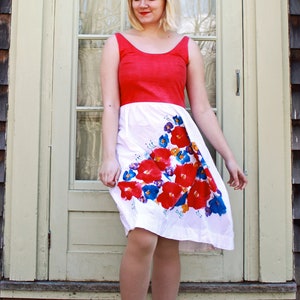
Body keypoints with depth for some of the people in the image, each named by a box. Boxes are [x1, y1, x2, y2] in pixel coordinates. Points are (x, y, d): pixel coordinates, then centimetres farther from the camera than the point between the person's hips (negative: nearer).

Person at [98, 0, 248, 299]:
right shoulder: (117, 43, 11)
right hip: (135, 139, -2)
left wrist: (229, 157, 9)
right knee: (142, 239, -16)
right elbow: (110, 105, 2)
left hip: (177, 143, 2)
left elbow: (202, 110, 13)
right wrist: (109, 156, -10)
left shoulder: (187, 47, 15)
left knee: (169, 244, 3)